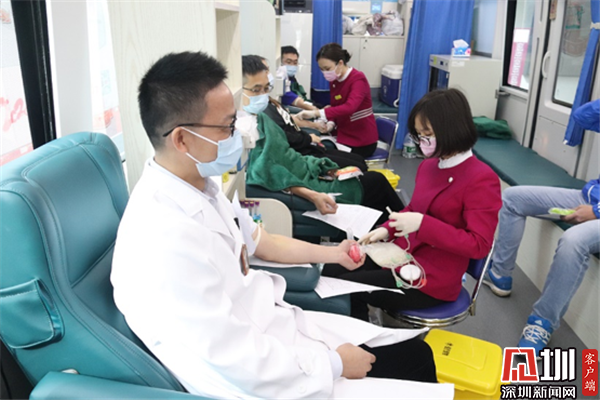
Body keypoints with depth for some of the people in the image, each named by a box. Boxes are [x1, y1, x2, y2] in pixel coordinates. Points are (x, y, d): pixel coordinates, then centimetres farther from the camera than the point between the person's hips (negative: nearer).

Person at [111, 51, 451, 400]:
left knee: (416, 353, 8)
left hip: (270, 324, 8)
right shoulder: (165, 239, -32)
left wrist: (330, 253, 15)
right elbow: (245, 368, -25)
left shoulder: (197, 185, -3)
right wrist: (335, 363, -12)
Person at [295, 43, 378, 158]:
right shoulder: (333, 81, 2)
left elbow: (349, 108, -35)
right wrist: (331, 123, -12)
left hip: (362, 141, -6)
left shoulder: (358, 79, -19)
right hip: (344, 136, 6)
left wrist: (316, 113, -42)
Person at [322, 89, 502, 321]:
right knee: (331, 271, -1)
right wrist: (387, 230, 1)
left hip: (432, 280, -7)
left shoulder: (481, 180, -18)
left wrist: (422, 224, -29)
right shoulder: (429, 165, 4)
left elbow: (479, 245, -21)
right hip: (403, 256, 8)